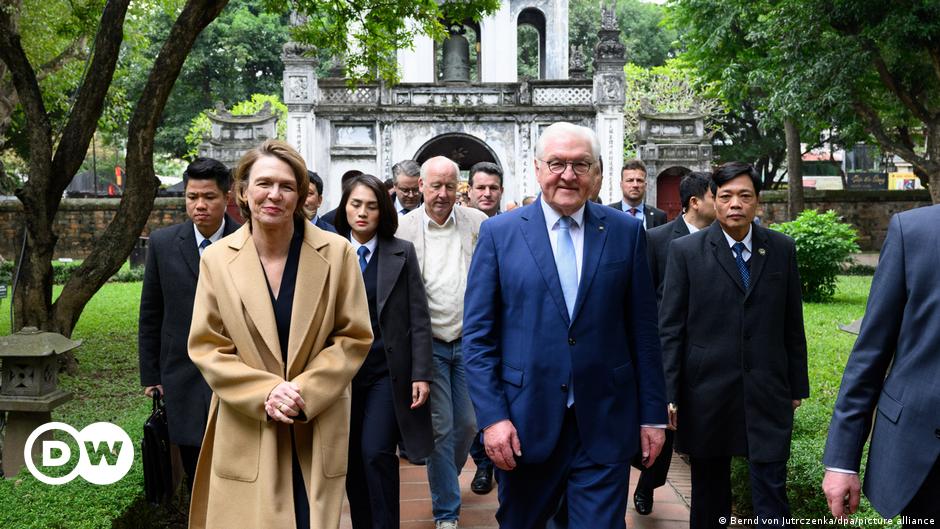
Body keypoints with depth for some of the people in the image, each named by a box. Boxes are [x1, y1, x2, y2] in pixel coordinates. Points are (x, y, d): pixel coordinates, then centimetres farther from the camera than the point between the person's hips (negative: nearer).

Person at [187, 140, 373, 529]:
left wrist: (305, 391, -13)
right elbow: (206, 347, 0)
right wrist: (266, 392, -13)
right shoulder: (217, 259, -2)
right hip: (247, 433, 1)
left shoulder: (336, 253, -6)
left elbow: (354, 337, -2)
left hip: (318, 431, 0)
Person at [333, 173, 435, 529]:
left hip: (388, 371, -2)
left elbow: (419, 318, -2)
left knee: (376, 453, -11)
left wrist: (421, 374, -7)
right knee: (352, 458, 9)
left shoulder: (402, 253, 0)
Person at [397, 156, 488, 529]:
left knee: (468, 423, 11)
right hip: (427, 343, -2)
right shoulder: (402, 229, -5)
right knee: (440, 427, 3)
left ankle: (444, 480, 40)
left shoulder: (479, 224, 0)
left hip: (470, 341, 2)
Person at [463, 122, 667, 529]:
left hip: (605, 424, 0)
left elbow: (643, 330, 4)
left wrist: (653, 414, 4)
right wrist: (492, 416, -9)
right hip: (524, 423, 0)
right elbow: (478, 334, -3)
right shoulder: (499, 233, -2)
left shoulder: (626, 232, 2)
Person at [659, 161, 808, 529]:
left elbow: (792, 324, 9)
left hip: (768, 392, 1)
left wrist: (798, 385, 9)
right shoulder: (685, 251, -4)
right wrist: (669, 394, -7)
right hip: (707, 390, -1)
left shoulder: (782, 249, 5)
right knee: (709, 491, 14)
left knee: (772, 490, 5)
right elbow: (670, 328, -5)